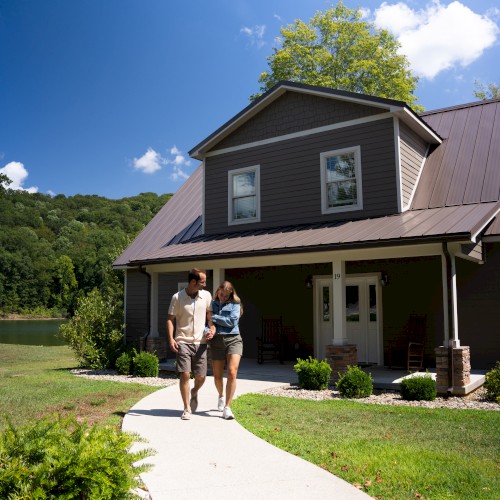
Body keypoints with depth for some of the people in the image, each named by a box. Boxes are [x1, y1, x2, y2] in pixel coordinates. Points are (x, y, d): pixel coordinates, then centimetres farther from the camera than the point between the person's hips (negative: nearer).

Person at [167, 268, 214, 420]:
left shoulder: (206, 295, 3)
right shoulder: (177, 297, -6)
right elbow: (170, 318, -2)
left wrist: (213, 328, -2)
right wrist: (171, 338, -13)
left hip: (200, 342, 3)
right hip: (183, 342, -3)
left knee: (201, 377, 4)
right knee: (184, 374, -9)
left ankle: (194, 393, 38)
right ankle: (187, 409, 5)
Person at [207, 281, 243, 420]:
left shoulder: (235, 304, 6)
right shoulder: (212, 304, 12)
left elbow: (232, 321, -8)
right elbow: (207, 321, 6)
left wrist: (214, 317, -4)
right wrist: (209, 329, -17)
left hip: (233, 339, -2)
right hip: (216, 341, 2)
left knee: (232, 373, -17)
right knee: (217, 375, 10)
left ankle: (227, 407, -11)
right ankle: (221, 396, 42)